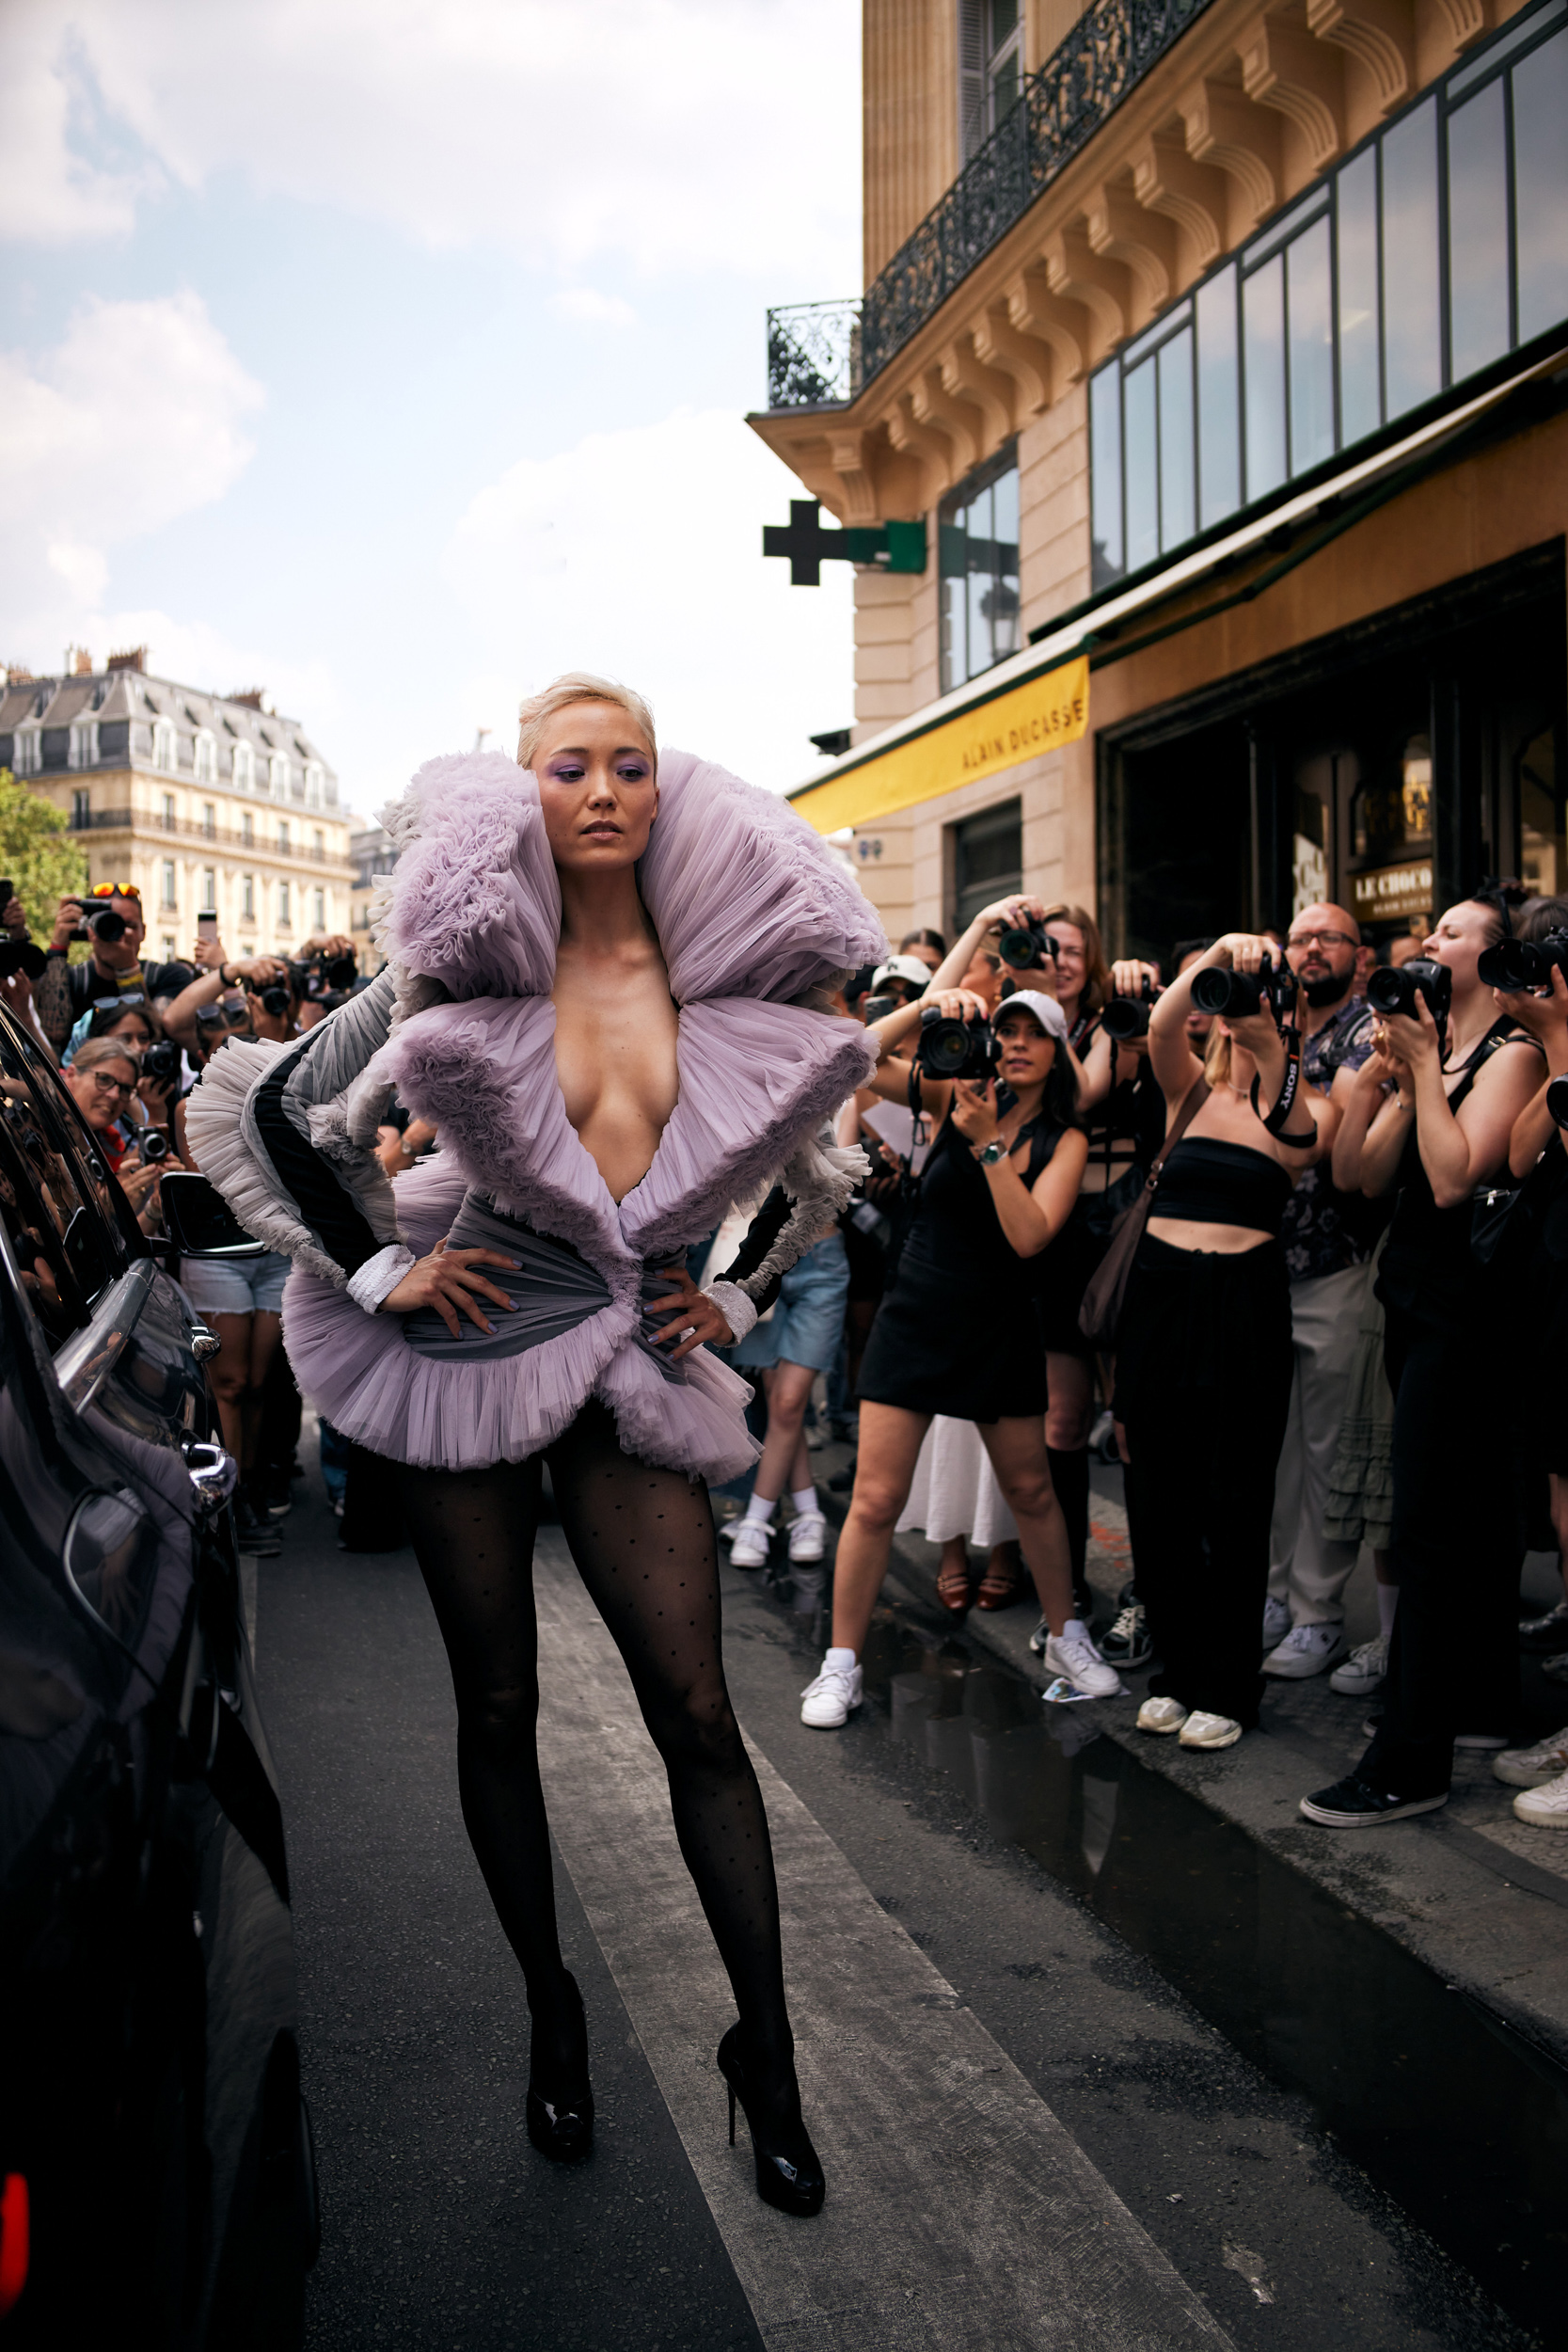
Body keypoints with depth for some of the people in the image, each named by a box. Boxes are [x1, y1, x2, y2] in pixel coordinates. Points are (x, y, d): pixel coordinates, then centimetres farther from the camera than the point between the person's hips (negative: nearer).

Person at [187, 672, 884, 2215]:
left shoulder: (728, 980, 1)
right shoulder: (458, 965, -6)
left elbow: (816, 1175, 18)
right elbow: (253, 1113, -1)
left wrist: (736, 1299, 8)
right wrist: (376, 1268, -5)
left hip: (632, 1367, 1)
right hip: (472, 1346, -1)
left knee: (696, 1712, -1)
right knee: (496, 1707, 9)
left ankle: (765, 2047, 13)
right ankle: (551, 2014, 28)